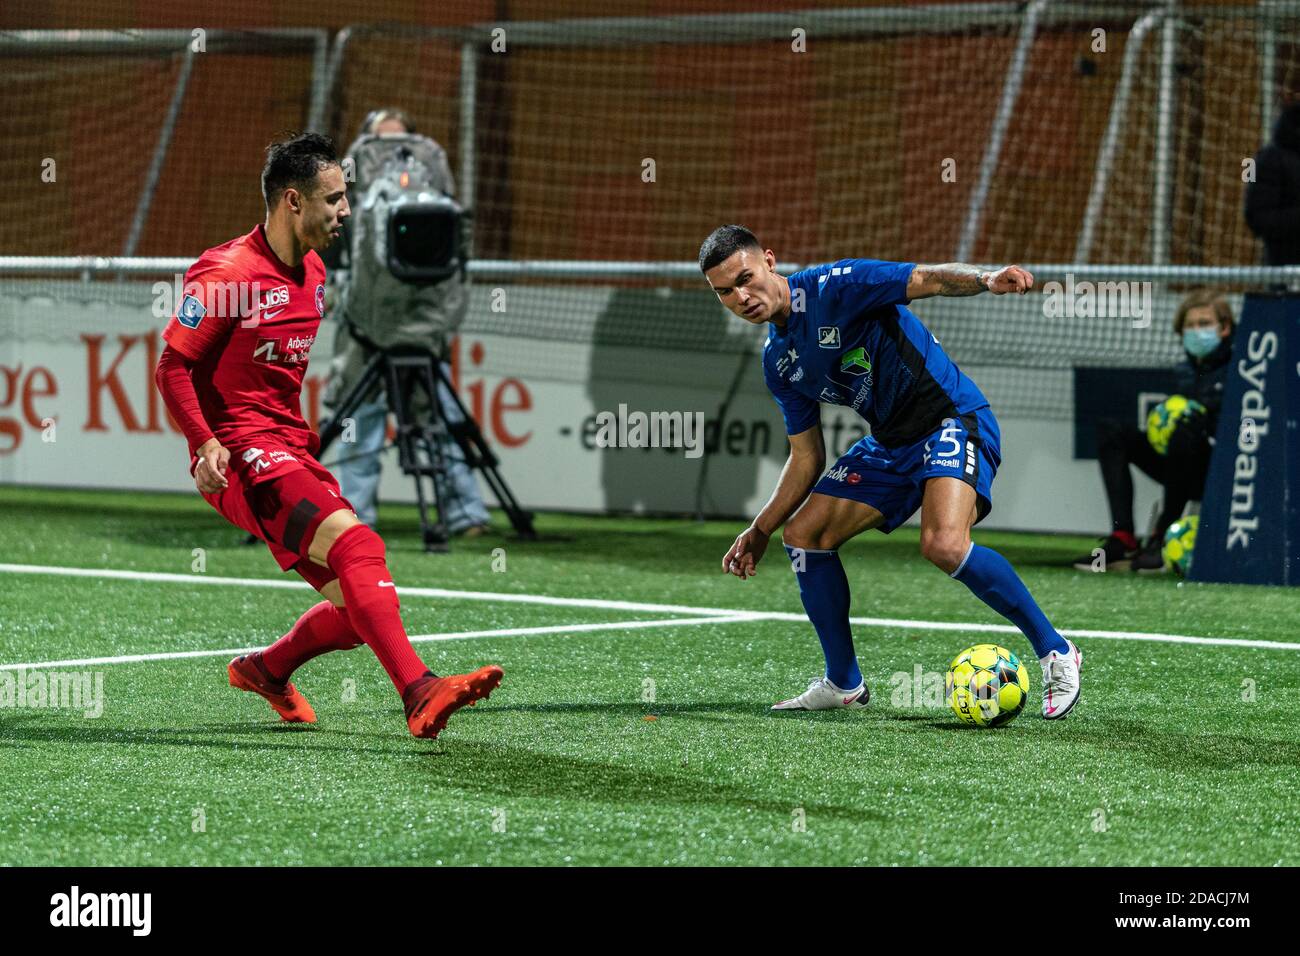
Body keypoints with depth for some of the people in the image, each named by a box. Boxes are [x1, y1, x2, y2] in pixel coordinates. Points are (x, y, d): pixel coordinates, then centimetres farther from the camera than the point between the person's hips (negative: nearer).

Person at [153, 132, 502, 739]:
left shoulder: (312, 271, 15)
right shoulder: (226, 272, -11)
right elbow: (172, 368, -10)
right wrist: (206, 444, -23)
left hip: (295, 450, 9)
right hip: (240, 456, -9)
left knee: (360, 606, 4)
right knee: (355, 543, -30)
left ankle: (265, 668, 31)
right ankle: (419, 694, -40)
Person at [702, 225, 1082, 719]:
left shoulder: (834, 286, -15)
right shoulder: (779, 364, 8)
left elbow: (931, 279, -23)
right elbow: (807, 457, 16)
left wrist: (986, 280, -44)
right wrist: (761, 530, 14)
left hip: (952, 418, -9)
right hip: (890, 444, 9)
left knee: (944, 545, -30)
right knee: (803, 534, 4)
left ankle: (1055, 652, -14)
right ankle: (843, 684, 17)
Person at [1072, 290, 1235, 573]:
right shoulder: (1183, 372, 16)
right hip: (1184, 472, 7)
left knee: (1184, 435, -37)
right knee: (1111, 430, -7)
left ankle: (1162, 538, -23)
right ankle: (1122, 539, -21)